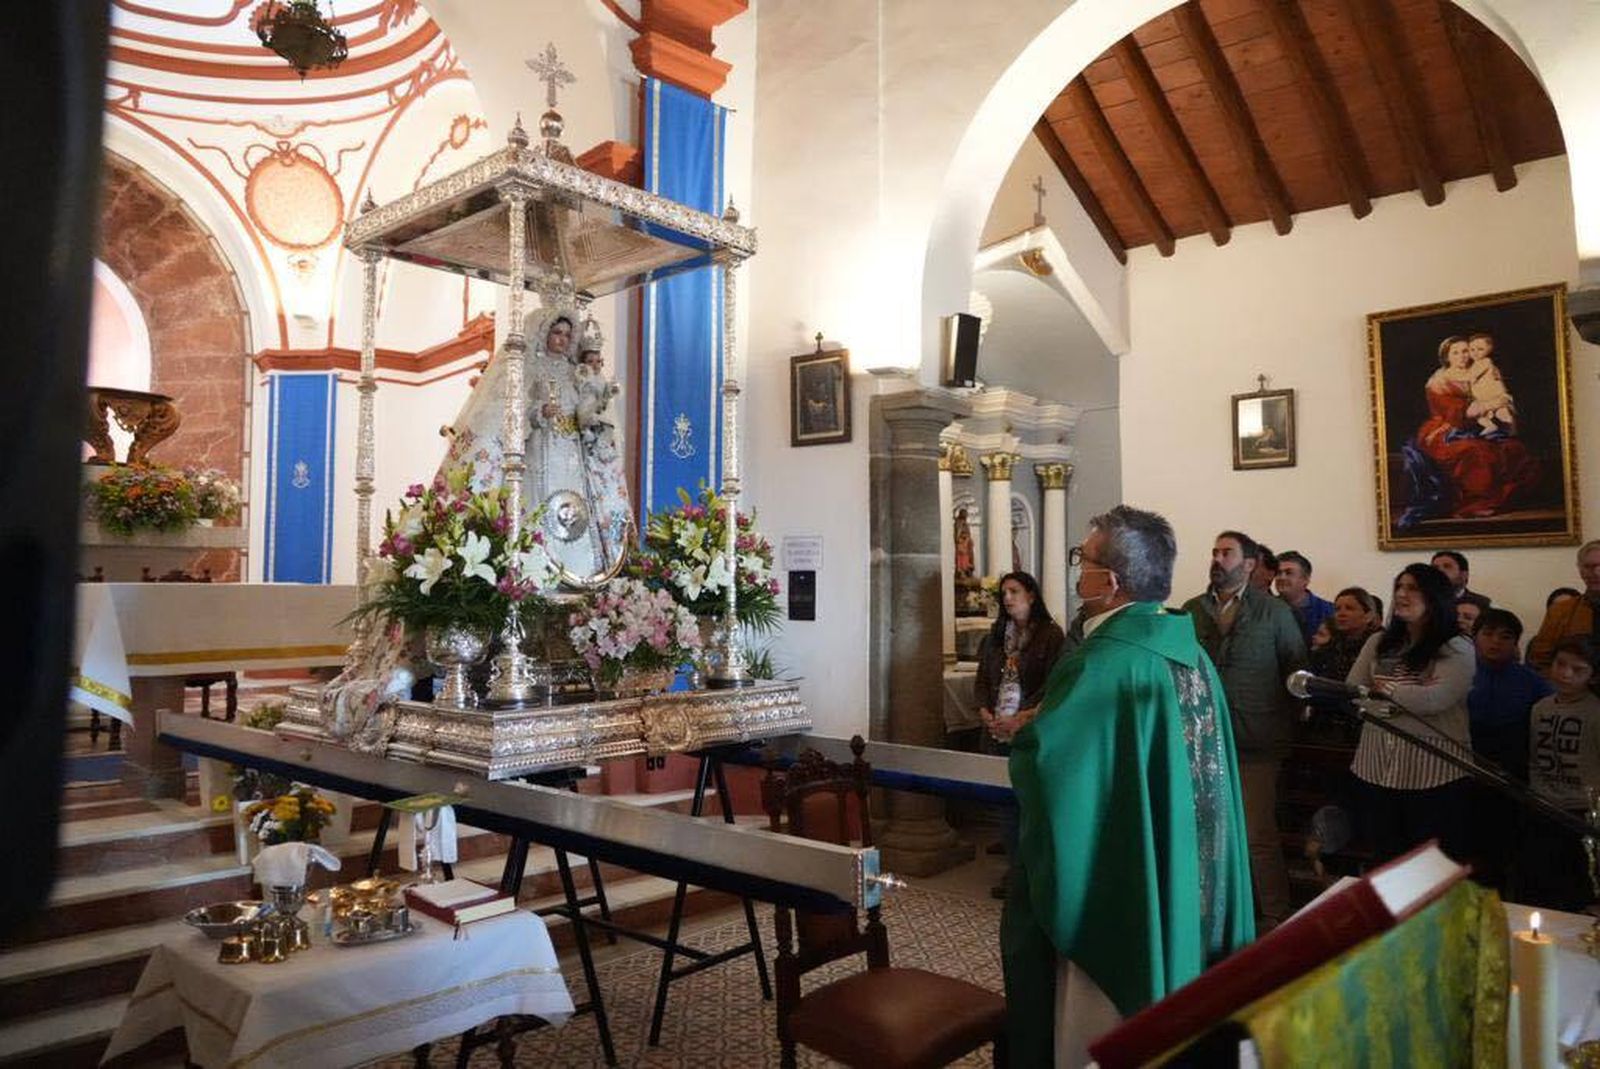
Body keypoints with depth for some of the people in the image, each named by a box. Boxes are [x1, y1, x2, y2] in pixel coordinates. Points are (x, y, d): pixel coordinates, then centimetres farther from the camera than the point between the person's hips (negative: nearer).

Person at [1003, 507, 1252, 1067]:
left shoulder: (1101, 665, -24)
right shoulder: (1192, 652, 1)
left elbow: (1038, 758, -27)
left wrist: (1025, 729, -5)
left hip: (1120, 895, -8)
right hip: (1192, 886, 8)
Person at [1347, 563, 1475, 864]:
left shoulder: (1457, 649, -2)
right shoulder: (1378, 643, 12)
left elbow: (1435, 700, -17)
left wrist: (1385, 688, -4)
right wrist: (1411, 696, -8)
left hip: (1433, 771, -4)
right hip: (1376, 766, 5)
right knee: (1384, 859, 13)